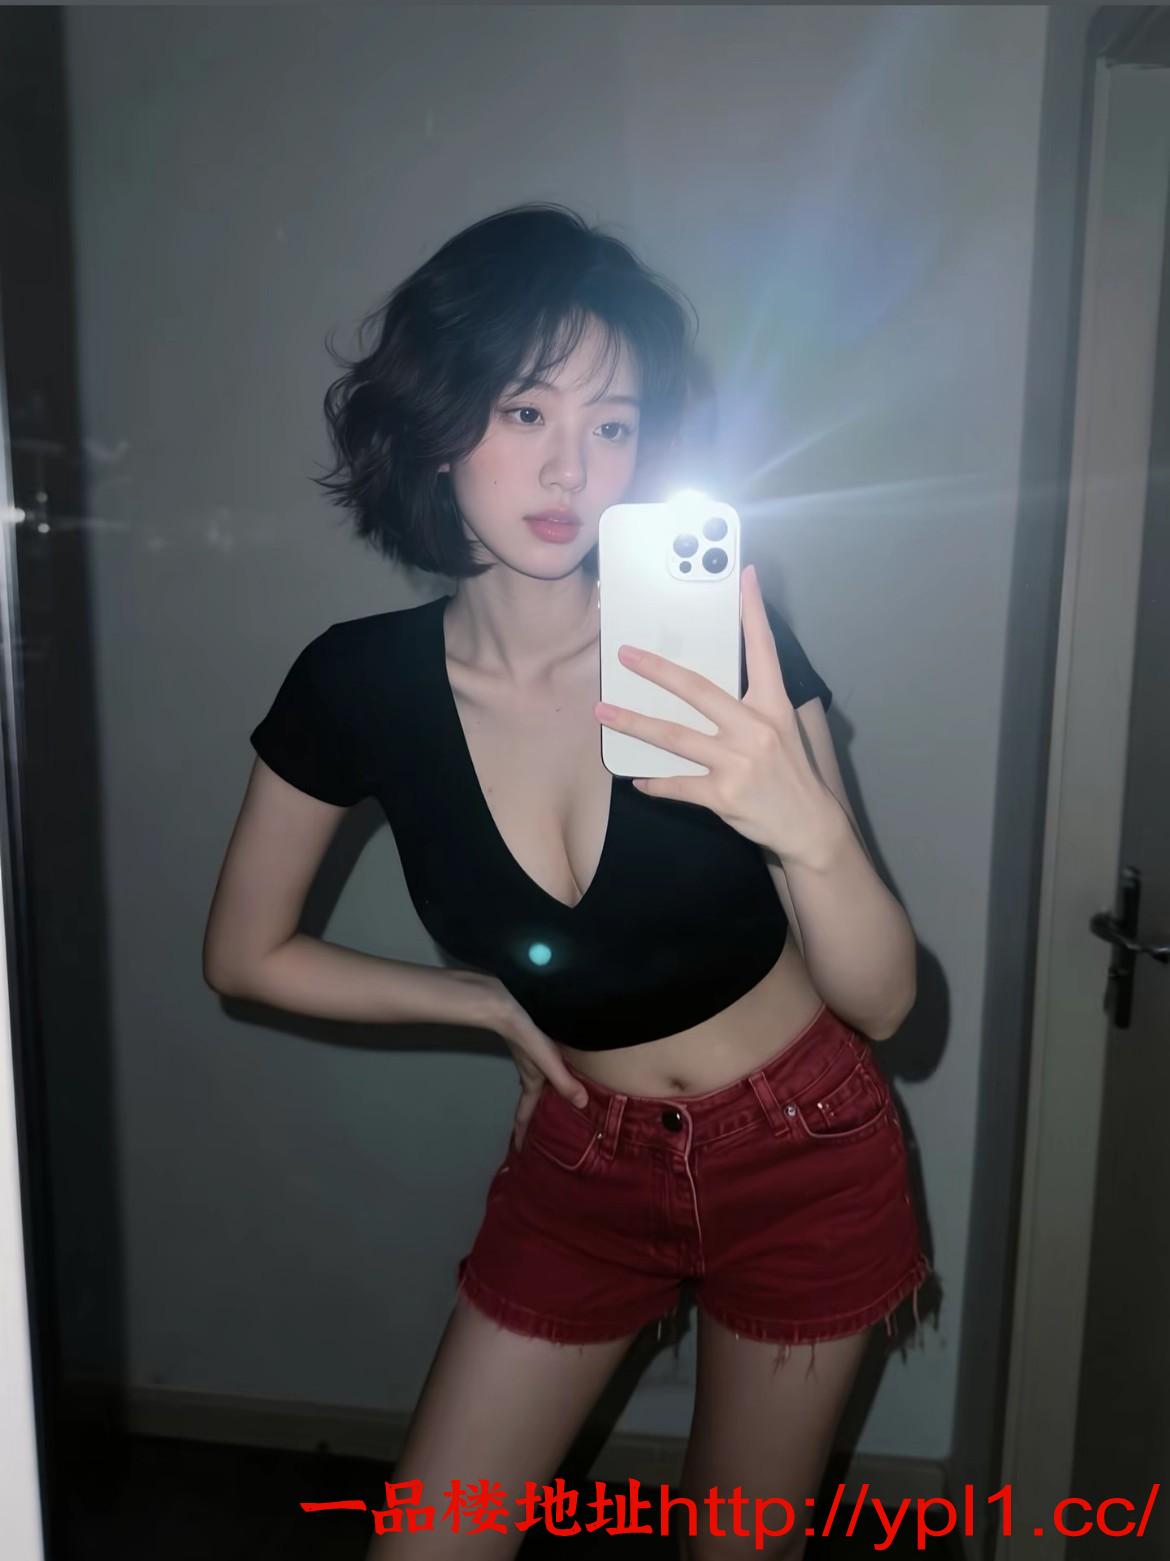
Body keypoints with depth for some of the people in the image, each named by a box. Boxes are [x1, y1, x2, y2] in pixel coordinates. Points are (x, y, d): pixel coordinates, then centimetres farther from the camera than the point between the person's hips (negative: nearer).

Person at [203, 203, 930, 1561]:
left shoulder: (723, 637, -20)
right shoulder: (358, 684, -15)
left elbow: (883, 1000, -19)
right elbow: (246, 954, 1)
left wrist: (807, 830, -39)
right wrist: (490, 1001, -3)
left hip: (801, 1155, 0)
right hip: (580, 1163, 1)